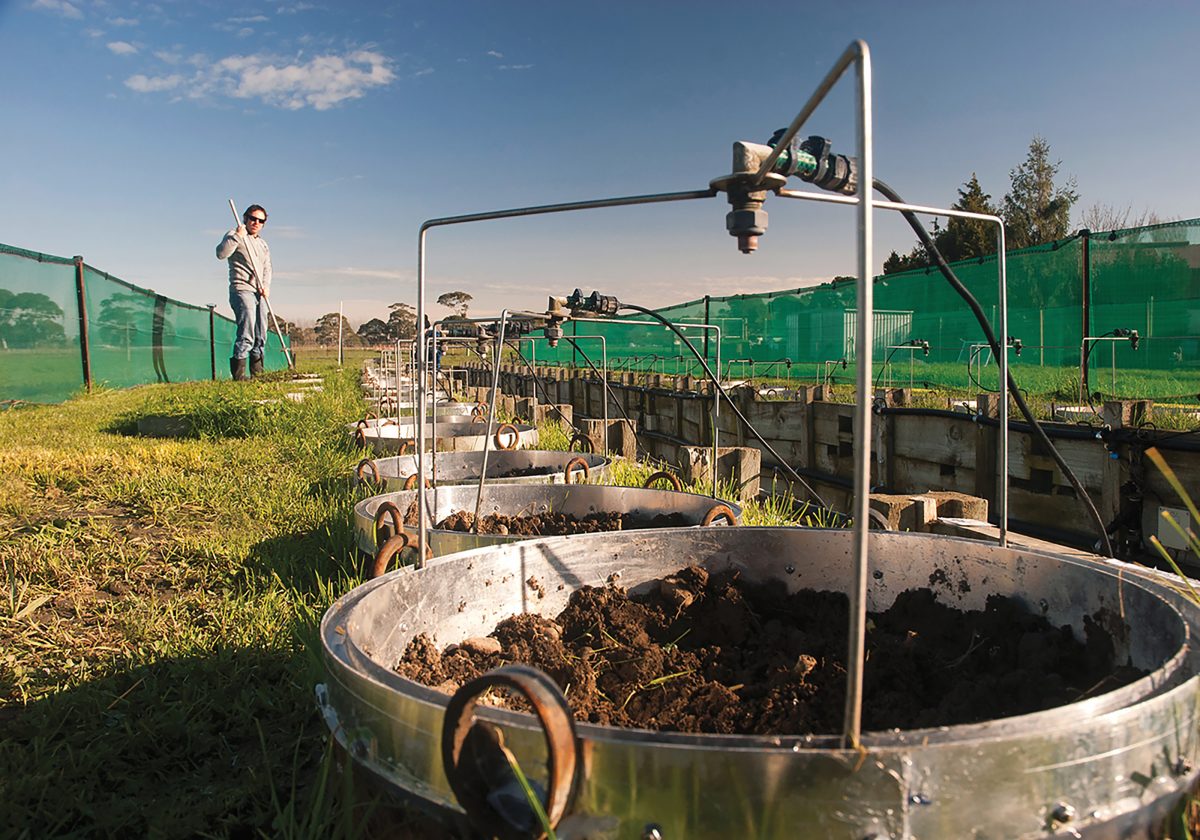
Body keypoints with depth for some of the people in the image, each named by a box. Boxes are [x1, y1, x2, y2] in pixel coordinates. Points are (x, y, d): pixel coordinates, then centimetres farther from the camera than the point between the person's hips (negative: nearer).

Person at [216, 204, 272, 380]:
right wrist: (237, 236, -20)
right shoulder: (235, 236, 1)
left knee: (261, 336, 7)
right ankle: (238, 374, -17)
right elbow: (221, 253, -15)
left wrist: (266, 286, 2)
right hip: (242, 290, -7)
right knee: (246, 334, -17)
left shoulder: (263, 244, 23)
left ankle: (257, 373, 14)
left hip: (259, 293, 8)